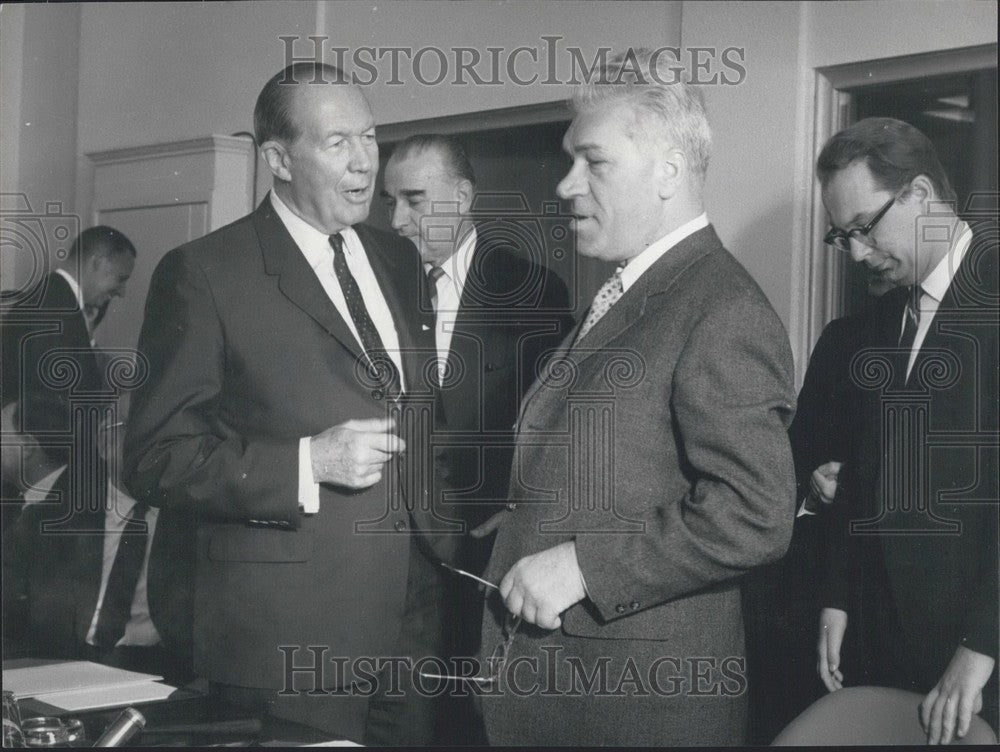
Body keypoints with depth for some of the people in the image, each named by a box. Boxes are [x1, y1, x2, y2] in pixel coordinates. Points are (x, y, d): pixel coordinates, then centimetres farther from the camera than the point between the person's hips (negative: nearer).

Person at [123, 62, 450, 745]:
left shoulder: (399, 261, 13)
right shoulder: (204, 273, -7)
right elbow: (154, 459, -10)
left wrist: (446, 548, 9)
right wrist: (305, 464, -21)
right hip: (285, 642, -5)